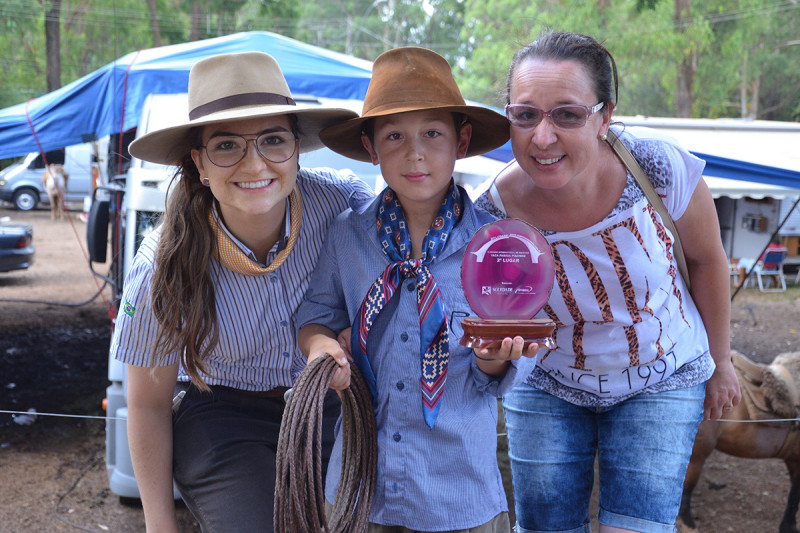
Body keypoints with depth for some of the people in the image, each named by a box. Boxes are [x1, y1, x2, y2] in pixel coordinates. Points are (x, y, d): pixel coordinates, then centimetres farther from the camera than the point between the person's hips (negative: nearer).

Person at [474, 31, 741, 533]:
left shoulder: (659, 167, -27)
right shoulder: (493, 213, -26)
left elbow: (707, 258, -7)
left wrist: (719, 361, 5)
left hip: (662, 379, 0)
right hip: (548, 386, 1)